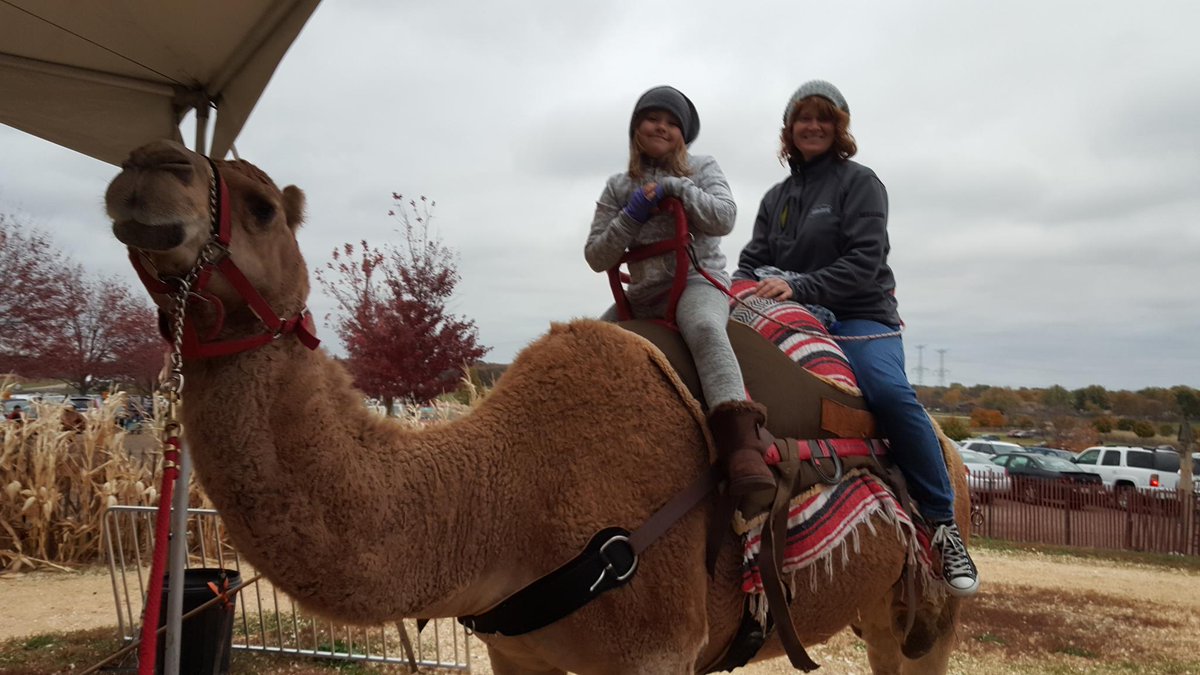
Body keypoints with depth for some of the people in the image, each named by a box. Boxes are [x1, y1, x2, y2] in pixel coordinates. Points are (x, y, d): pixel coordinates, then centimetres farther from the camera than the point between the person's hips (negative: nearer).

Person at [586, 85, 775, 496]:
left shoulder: (702, 169, 10)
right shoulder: (619, 187, 13)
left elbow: (724, 218, -7)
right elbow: (596, 258, 6)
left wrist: (675, 187, -10)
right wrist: (632, 216, -9)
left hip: (699, 281, -4)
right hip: (642, 293, 5)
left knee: (704, 327, -38)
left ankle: (741, 446, -54)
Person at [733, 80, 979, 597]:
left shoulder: (859, 182, 2)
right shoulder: (775, 198, 20)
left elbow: (864, 261, -10)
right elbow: (753, 259, 15)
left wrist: (798, 287, -22)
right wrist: (742, 289, -8)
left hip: (860, 320, -5)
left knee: (889, 390, -33)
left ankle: (943, 523, -22)